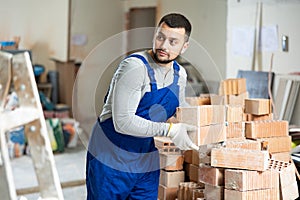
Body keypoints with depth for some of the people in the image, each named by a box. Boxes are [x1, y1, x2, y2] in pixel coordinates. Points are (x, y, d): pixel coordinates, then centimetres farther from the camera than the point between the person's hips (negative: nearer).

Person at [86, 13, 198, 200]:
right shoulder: (135, 67, -22)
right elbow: (123, 121, -29)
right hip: (111, 161, -7)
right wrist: (169, 130, -27)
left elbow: (180, 108, 23)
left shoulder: (179, 74, 3)